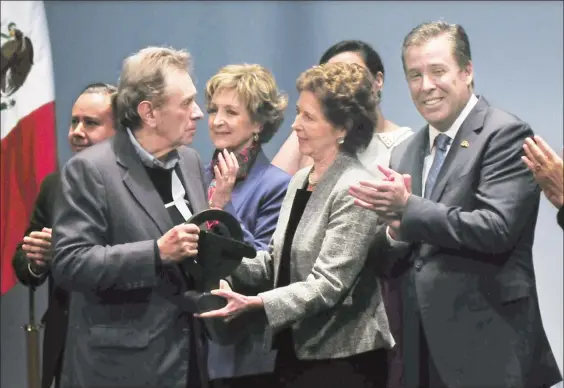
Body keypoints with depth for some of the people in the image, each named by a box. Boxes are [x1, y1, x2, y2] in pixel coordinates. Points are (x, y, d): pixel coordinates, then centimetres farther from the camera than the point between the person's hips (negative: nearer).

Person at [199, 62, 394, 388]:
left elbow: (328, 285, -22)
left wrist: (254, 304, -29)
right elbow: (277, 261, 11)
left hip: (343, 359, -8)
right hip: (295, 350, 8)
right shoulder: (300, 180, 10)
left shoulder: (355, 190, -16)